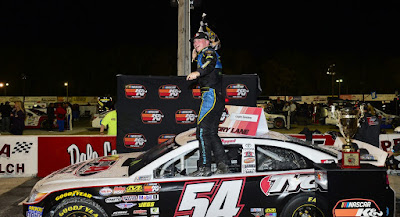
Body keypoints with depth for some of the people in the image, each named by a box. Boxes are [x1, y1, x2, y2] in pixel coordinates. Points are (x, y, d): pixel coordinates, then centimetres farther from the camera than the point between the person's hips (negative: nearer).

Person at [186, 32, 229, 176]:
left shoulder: (208, 52, -3)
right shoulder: (203, 56, 28)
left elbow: (210, 63, -26)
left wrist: (198, 72, -44)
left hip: (211, 95, -11)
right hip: (218, 99, 11)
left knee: (203, 131, -13)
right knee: (212, 132, 12)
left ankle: (204, 167, -14)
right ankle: (222, 164, 12)